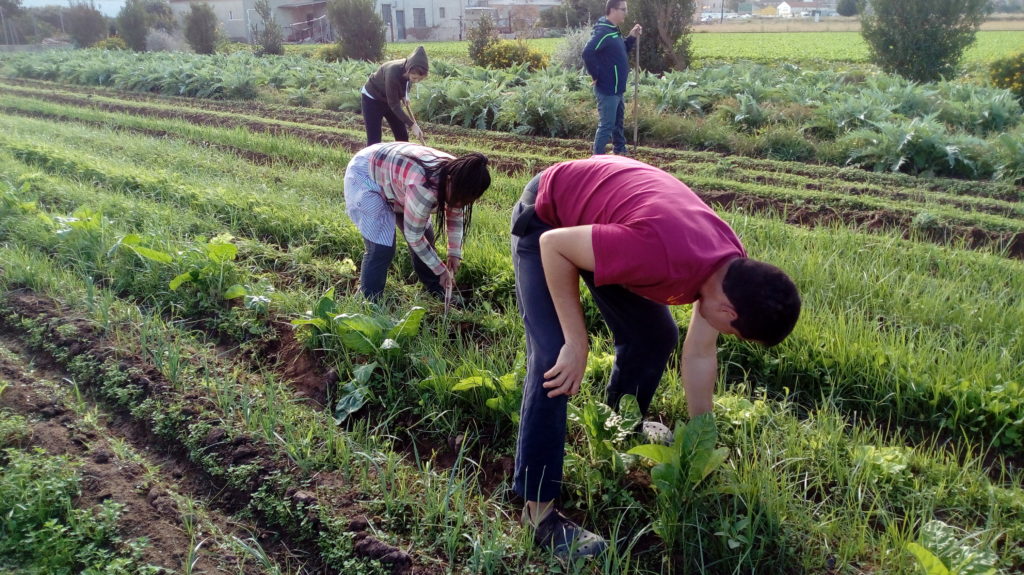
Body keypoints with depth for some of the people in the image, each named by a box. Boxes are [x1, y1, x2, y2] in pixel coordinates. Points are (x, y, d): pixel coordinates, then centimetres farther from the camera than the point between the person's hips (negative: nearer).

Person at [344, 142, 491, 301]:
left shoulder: (457, 174, -15)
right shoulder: (424, 187, -41)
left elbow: (456, 216, 4)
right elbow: (414, 236, -28)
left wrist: (455, 253, 0)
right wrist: (441, 270, -17)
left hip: (392, 174, 8)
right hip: (365, 175, -8)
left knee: (425, 235, 5)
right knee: (382, 247, -18)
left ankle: (437, 293, 24)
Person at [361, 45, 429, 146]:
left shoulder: (409, 70, -20)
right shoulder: (393, 72, -39)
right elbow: (394, 105, -32)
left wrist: (405, 95, -10)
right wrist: (412, 125, -33)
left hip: (390, 100, 7)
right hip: (372, 99, -7)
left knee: (402, 135, 6)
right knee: (374, 141, -11)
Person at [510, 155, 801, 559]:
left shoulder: (734, 269, -13)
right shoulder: (661, 256, -40)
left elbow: (700, 356, 1)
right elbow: (554, 244, -30)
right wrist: (577, 342, -26)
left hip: (597, 206, 8)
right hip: (547, 216, -7)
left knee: (656, 336, 11)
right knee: (554, 358, -17)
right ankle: (538, 509, -8)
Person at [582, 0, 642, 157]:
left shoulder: (613, 31, 12)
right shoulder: (603, 32, -20)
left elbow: (621, 52, 24)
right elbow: (587, 53, -31)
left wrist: (632, 37, 9)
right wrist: (596, 76, -21)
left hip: (617, 88, 10)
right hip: (607, 89, -10)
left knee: (618, 122, 23)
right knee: (606, 125, -6)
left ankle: (620, 151, 38)